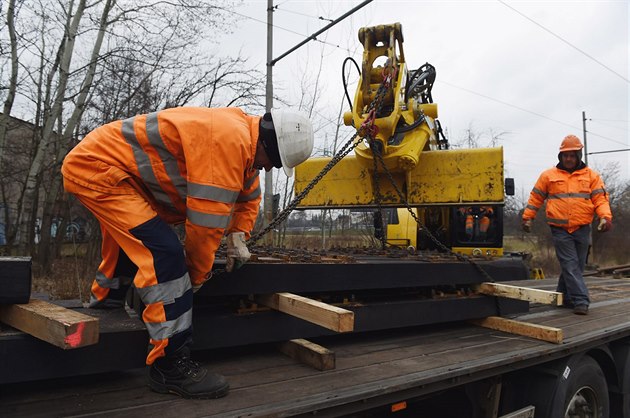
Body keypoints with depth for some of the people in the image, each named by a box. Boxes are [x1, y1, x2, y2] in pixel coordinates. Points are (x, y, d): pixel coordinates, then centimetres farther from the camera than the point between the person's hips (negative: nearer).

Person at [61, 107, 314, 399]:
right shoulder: (229, 139, -28)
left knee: (131, 241, 29)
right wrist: (197, 274, -11)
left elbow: (249, 195, 22)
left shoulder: (241, 136, 6)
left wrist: (238, 237, 10)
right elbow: (207, 219, -25)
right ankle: (171, 366, -14)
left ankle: (103, 305, 53)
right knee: (165, 253, -21)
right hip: (95, 167, -11)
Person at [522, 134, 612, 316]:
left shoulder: (591, 176, 8)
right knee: (571, 266, -8)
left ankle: (564, 297, 26)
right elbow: (535, 198, 10)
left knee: (577, 266, 10)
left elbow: (600, 198, 1)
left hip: (582, 230, 2)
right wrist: (527, 217, 6)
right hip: (560, 230, -2)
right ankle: (581, 301, -8)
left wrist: (606, 216, -15)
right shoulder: (548, 175, 6)